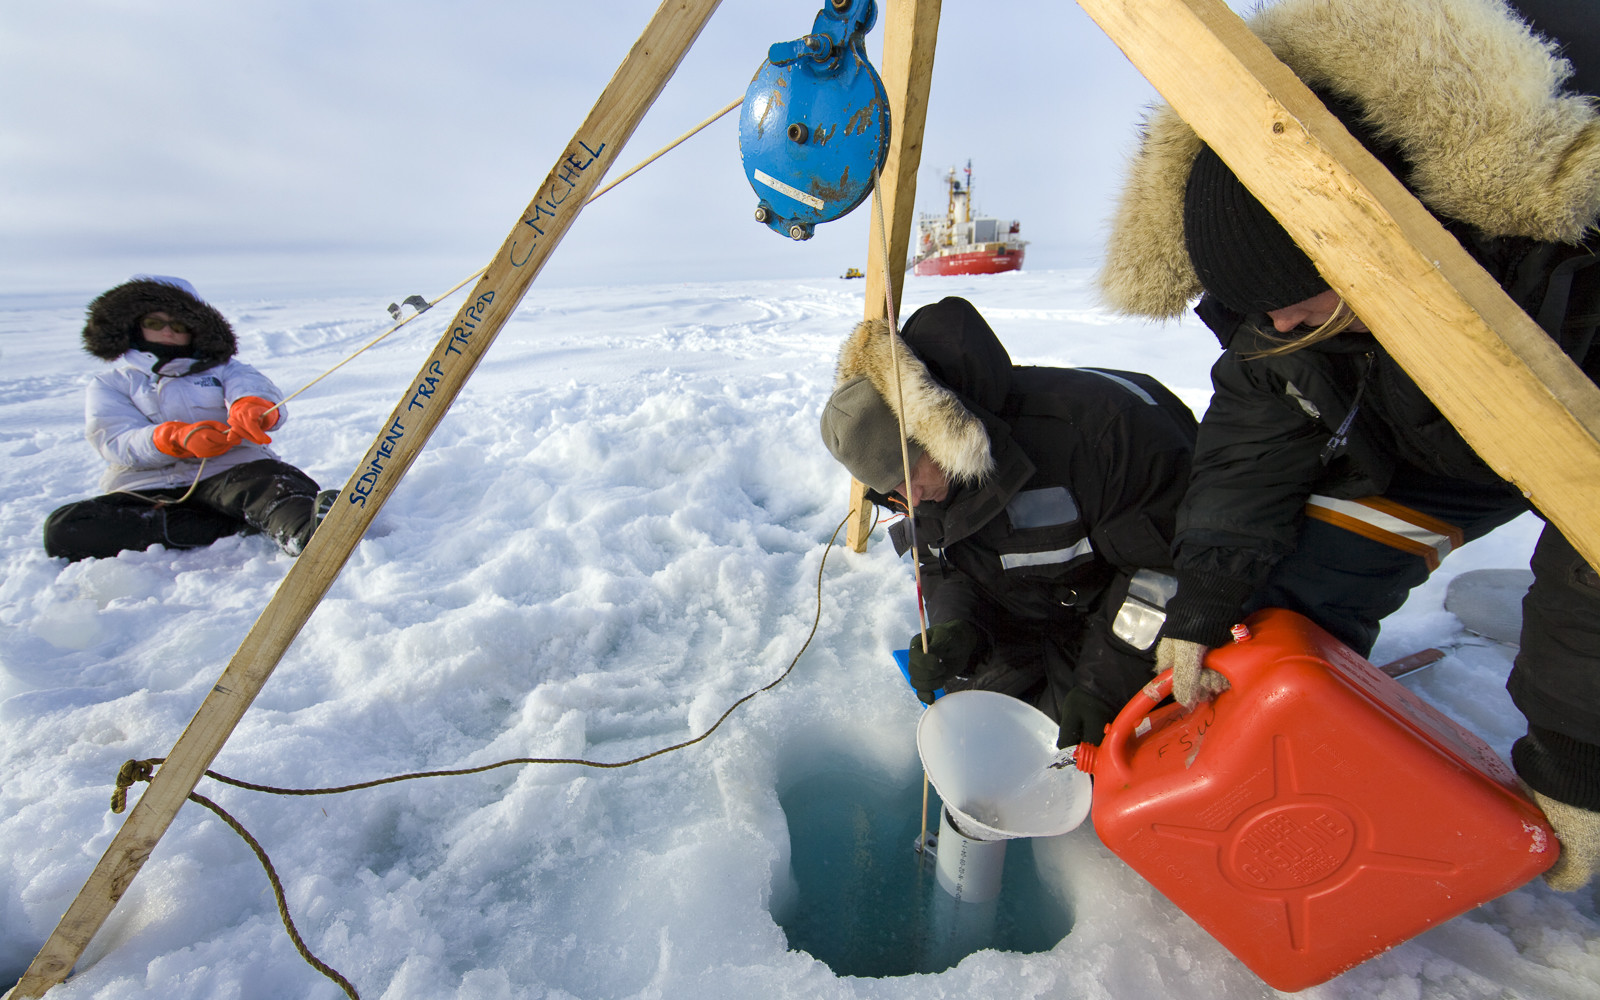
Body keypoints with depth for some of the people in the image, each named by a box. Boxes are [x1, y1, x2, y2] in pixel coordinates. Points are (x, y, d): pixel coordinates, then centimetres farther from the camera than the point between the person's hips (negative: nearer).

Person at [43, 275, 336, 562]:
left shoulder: (221, 368, 21)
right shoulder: (109, 384, 21)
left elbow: (260, 390, -3)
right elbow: (117, 442, 0)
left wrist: (251, 407, -32)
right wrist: (180, 437, -24)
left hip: (228, 472, -2)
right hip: (146, 490, 3)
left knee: (266, 478, -35)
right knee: (63, 530, -25)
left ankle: (305, 530, -66)